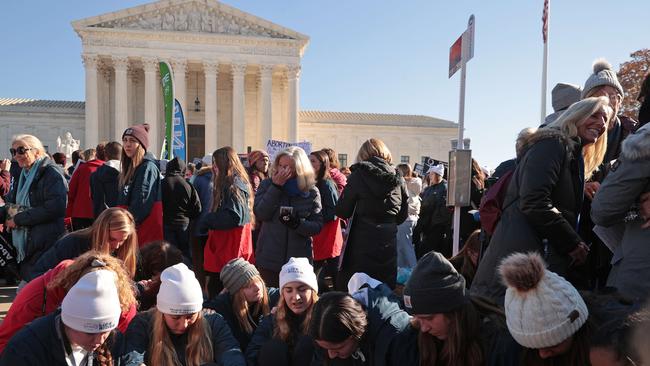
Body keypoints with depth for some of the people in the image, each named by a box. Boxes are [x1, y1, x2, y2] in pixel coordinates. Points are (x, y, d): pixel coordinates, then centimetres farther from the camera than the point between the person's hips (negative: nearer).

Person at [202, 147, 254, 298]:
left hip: (229, 251, -9)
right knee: (214, 287, 11)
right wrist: (210, 219, 8)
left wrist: (207, 219, -11)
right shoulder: (239, 182, 17)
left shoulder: (233, 185, -12)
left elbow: (233, 217, -22)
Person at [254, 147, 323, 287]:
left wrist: (297, 223, -21)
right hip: (269, 259, 0)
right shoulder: (267, 185, 2)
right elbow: (261, 214, -13)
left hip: (299, 260, 0)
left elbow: (318, 226, -3)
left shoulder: (311, 192, 1)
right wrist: (276, 186, -17)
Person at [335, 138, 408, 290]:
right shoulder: (397, 178, 5)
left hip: (362, 243, -4)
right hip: (389, 243, 4)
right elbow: (403, 215, 12)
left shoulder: (359, 175, -6)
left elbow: (342, 212, -4)